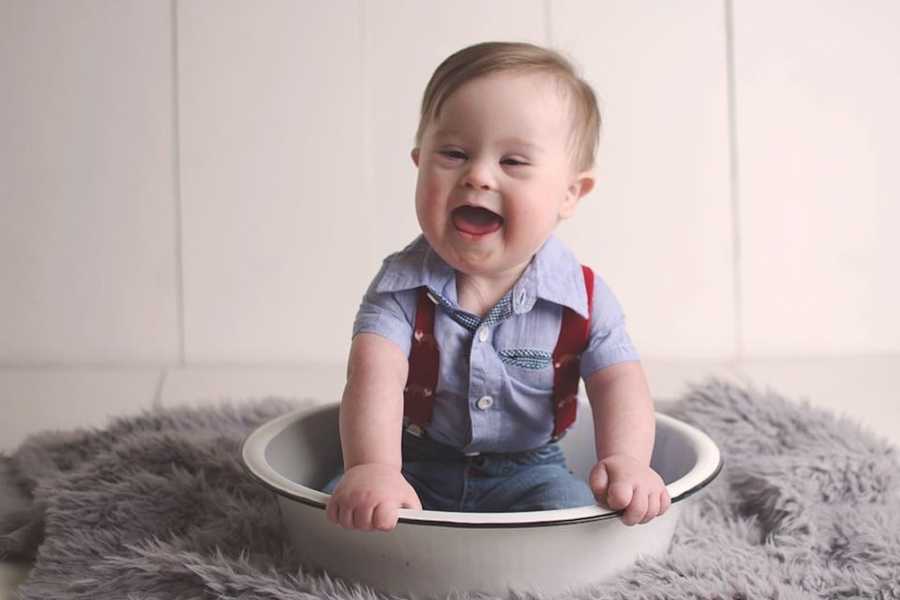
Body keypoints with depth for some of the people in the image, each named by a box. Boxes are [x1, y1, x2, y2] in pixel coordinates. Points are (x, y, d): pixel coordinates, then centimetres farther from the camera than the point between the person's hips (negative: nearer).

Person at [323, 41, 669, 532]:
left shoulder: (583, 298, -11)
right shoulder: (402, 284, -14)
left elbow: (618, 383, -14)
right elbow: (376, 372, -27)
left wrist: (626, 460, -37)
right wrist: (373, 467, -46)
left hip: (527, 475, 0)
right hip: (418, 470, 0)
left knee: (576, 507, -28)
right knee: (339, 503, -22)